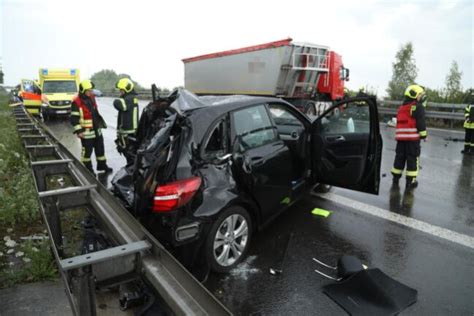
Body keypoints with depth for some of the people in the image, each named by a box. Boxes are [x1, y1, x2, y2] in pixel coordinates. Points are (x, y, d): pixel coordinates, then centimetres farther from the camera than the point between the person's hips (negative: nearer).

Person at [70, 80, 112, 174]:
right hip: (86, 132, -7)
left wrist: (100, 122, 24)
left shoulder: (91, 98, 9)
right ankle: (87, 169, 17)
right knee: (87, 151, 4)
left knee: (100, 148, 15)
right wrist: (78, 131, -18)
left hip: (97, 130, 7)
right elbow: (74, 118, -15)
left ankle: (102, 165, 30)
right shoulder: (76, 102, -15)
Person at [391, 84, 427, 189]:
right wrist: (423, 135, -5)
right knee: (412, 158, 0)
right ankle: (410, 181, 2)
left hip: (401, 137, 7)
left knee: (399, 157, 13)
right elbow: (420, 122, -12)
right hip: (413, 137, -7)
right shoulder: (418, 107, -5)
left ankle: (396, 177, 18)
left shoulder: (401, 107, 19)